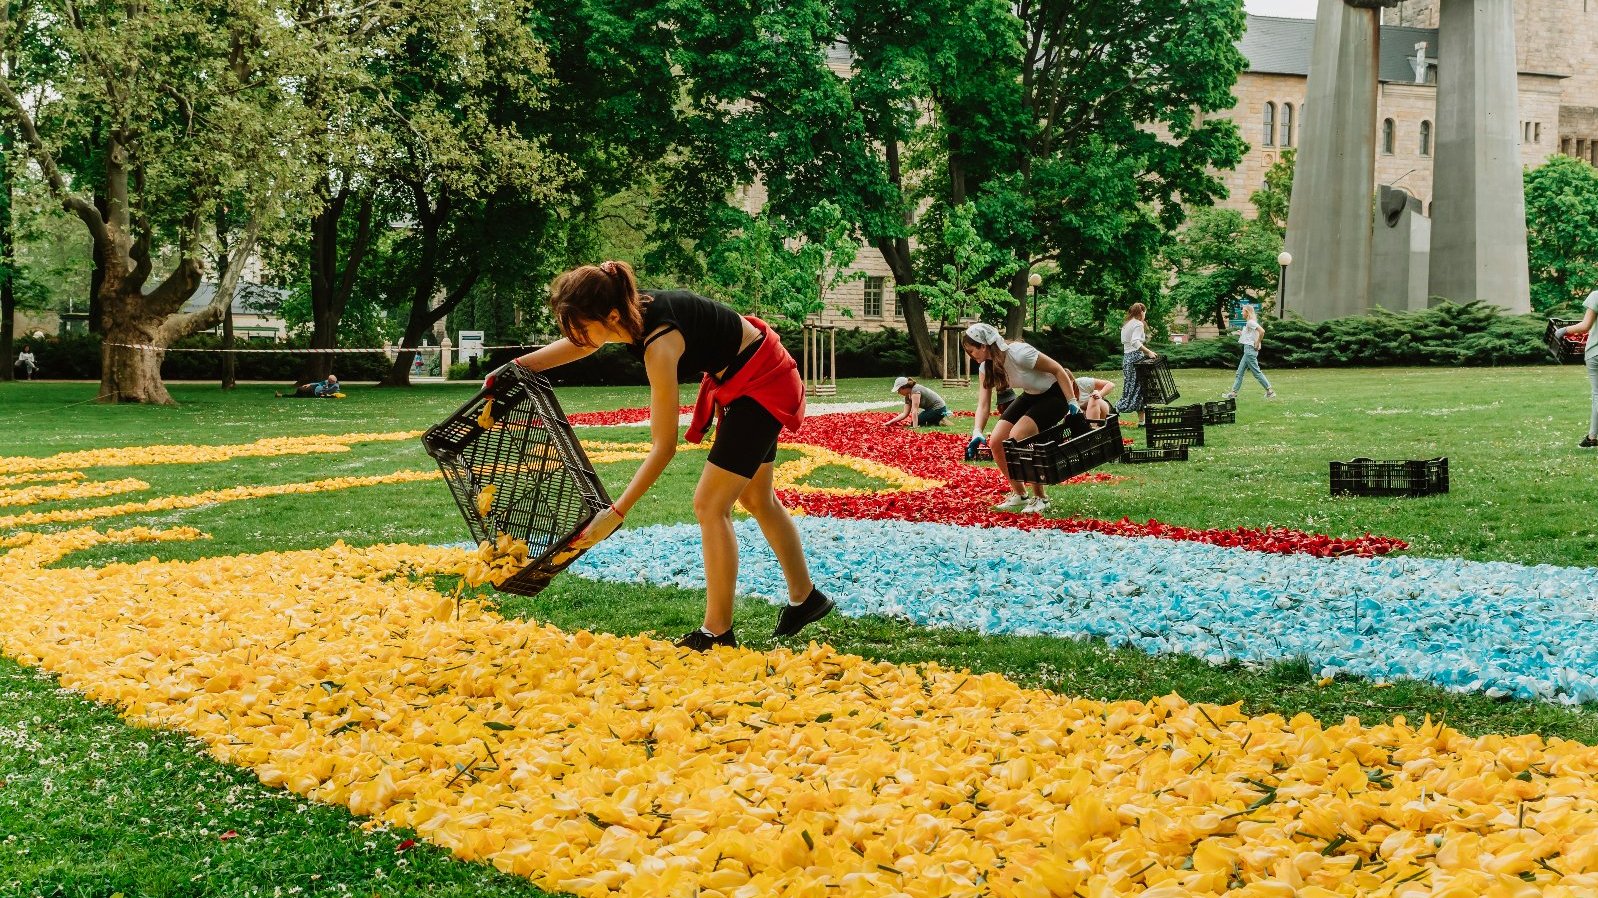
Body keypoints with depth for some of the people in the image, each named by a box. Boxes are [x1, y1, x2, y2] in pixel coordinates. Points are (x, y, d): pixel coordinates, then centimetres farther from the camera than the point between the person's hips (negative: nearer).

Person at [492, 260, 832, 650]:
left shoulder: (659, 344, -35)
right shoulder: (631, 310, -12)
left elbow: (663, 447, -31)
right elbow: (577, 346, 11)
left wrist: (615, 514, -31)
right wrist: (514, 367, 5)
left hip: (762, 385, -10)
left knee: (710, 505, -8)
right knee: (757, 499, 21)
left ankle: (718, 632, 0)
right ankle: (805, 599, 36)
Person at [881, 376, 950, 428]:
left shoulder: (915, 390, -26)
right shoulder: (908, 396, 3)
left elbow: (914, 411, -30)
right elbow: (905, 414, 4)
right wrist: (890, 422, 0)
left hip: (939, 409, -10)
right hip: (930, 409, 10)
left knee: (916, 423, -11)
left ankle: (939, 423, -4)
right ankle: (939, 420, 12)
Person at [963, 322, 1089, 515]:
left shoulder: (1018, 354, -31)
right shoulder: (986, 367, -7)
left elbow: (1058, 370, -23)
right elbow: (983, 404, -9)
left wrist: (1072, 404, -23)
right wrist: (977, 432, -26)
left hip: (1055, 394, -8)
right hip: (1031, 396, 8)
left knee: (1016, 438, -25)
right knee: (995, 442, -4)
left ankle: (1040, 498, -10)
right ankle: (1019, 494, 15)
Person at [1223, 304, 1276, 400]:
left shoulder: (1251, 322, -14)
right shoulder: (1249, 323, 15)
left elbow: (1262, 331, -26)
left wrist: (1257, 344, -19)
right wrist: (1242, 334, 14)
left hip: (1250, 350, -11)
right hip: (1248, 350, 11)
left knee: (1256, 372, -6)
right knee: (1240, 372, 11)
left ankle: (1270, 391, -1)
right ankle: (1233, 392, 13)